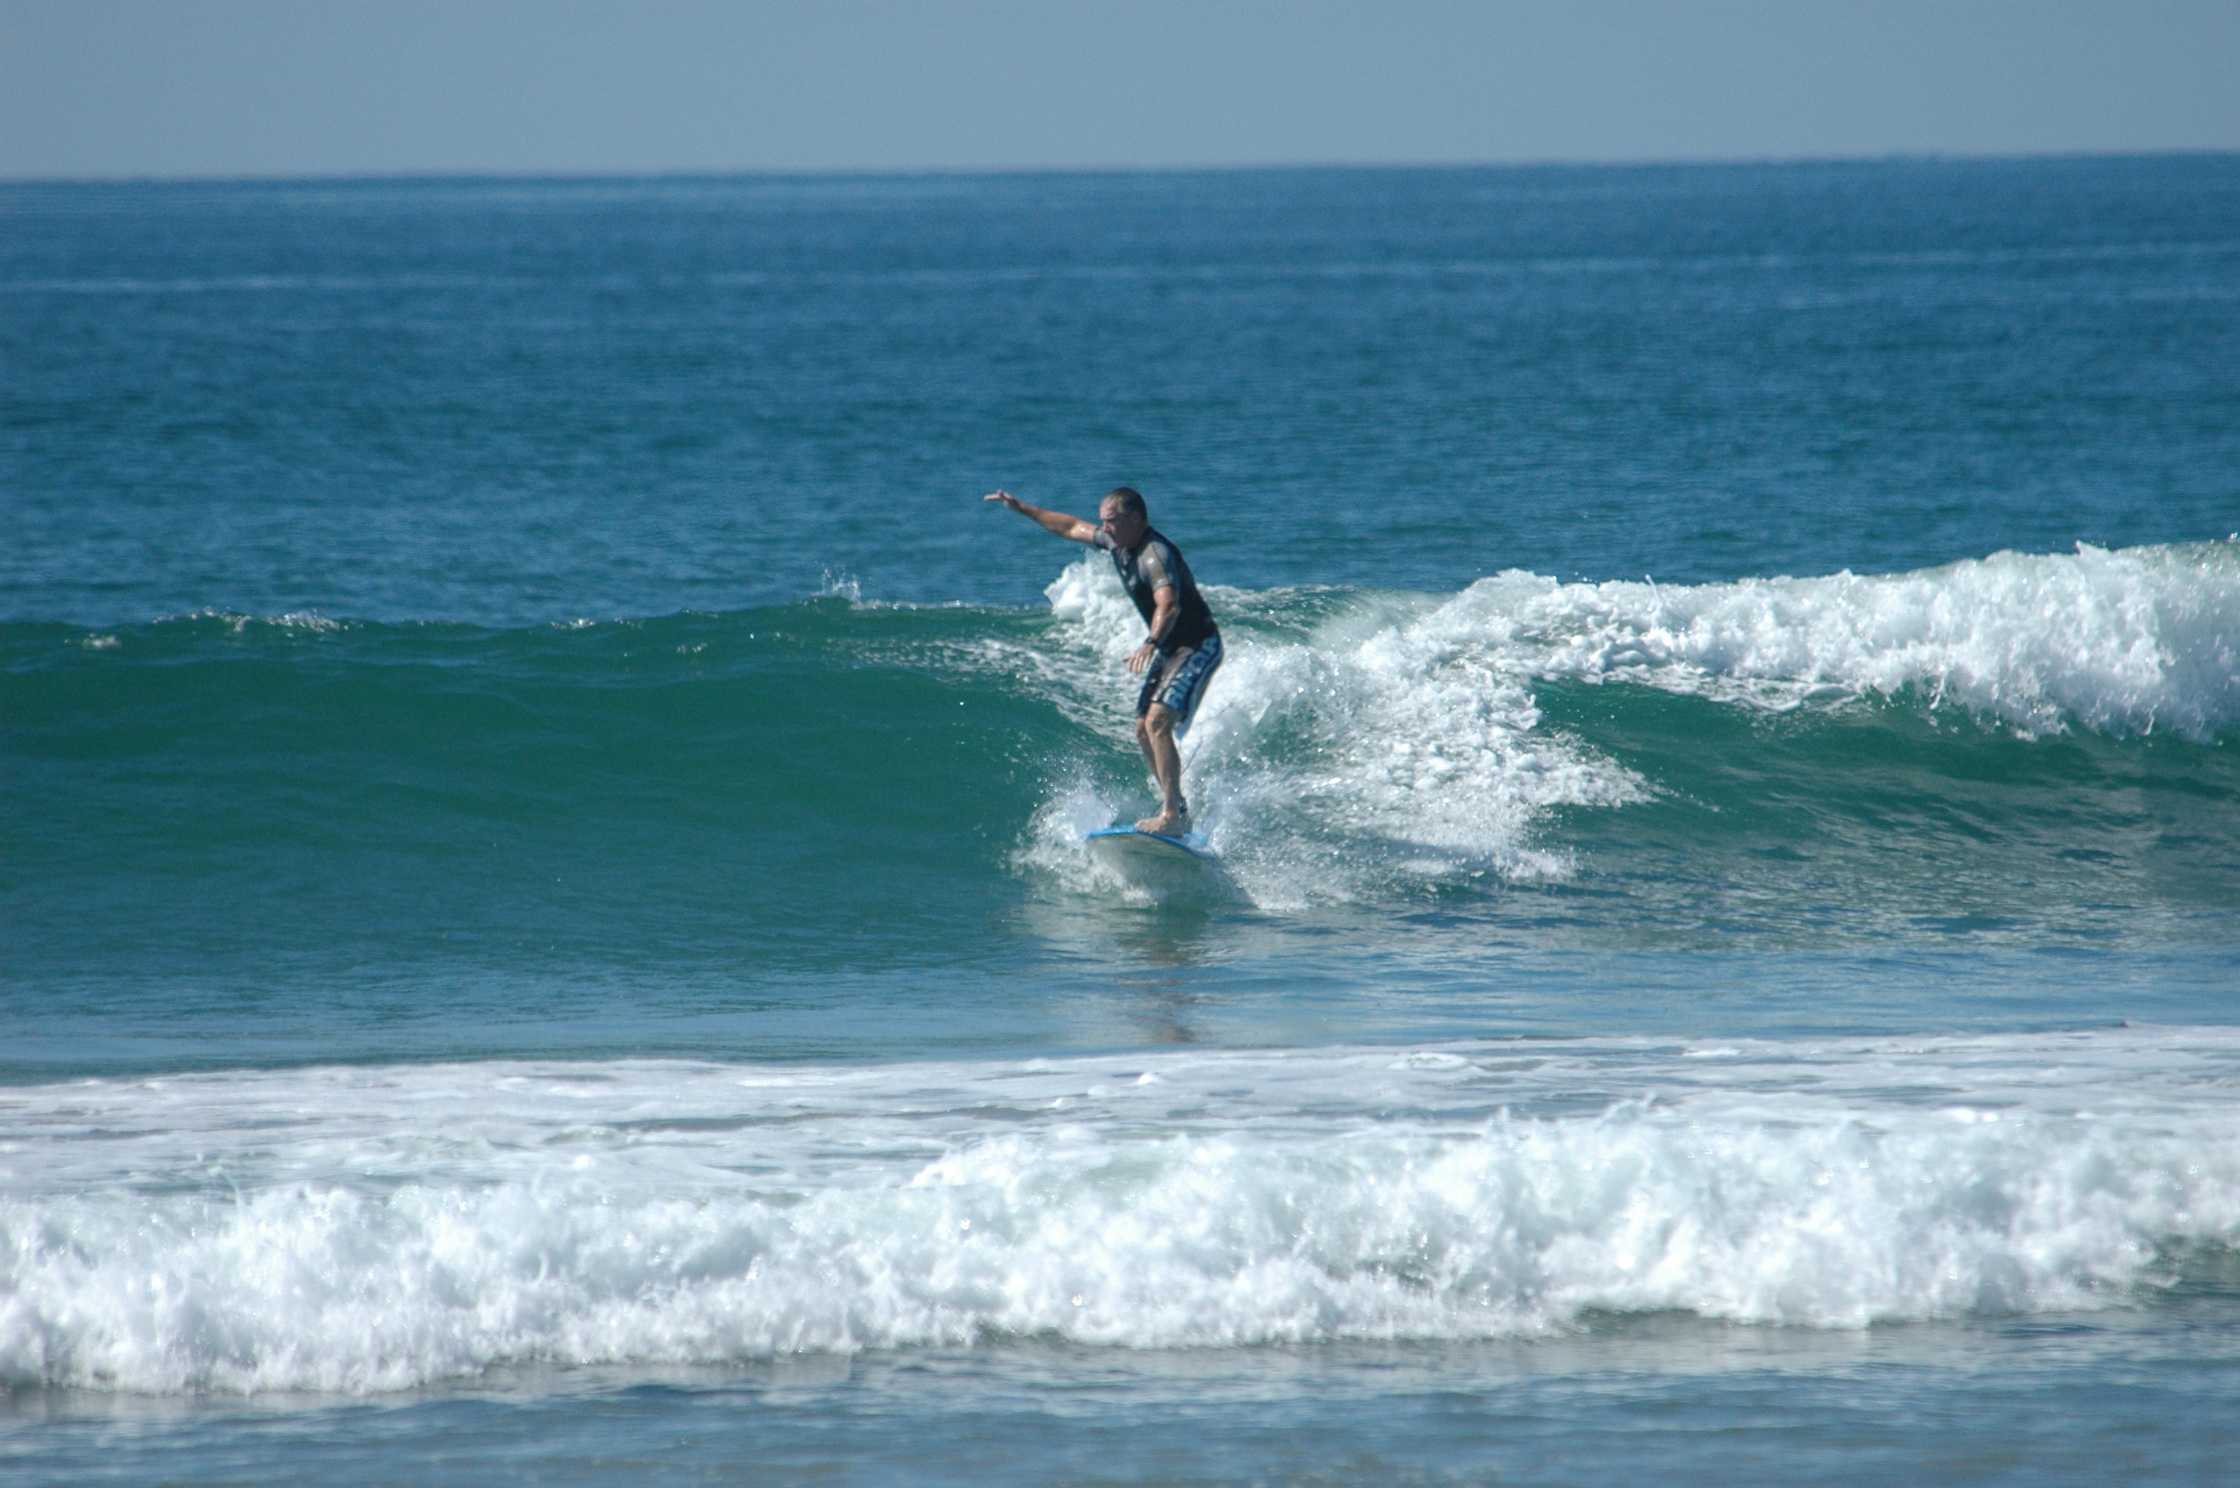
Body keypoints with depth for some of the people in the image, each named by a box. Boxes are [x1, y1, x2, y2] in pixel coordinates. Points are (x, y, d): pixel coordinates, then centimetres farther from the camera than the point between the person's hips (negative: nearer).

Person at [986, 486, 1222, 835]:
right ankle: (1178, 812, 17)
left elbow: (1169, 606, -45)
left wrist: (1149, 645, -61)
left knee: (1158, 722, -24)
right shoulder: (1116, 541, 3)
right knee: (1144, 730, 10)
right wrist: (1024, 509, 27)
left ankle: (1172, 816, -28)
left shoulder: (1156, 555, -27)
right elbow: (1073, 528, 22)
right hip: (1168, 648, 10)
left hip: (1198, 647, -10)